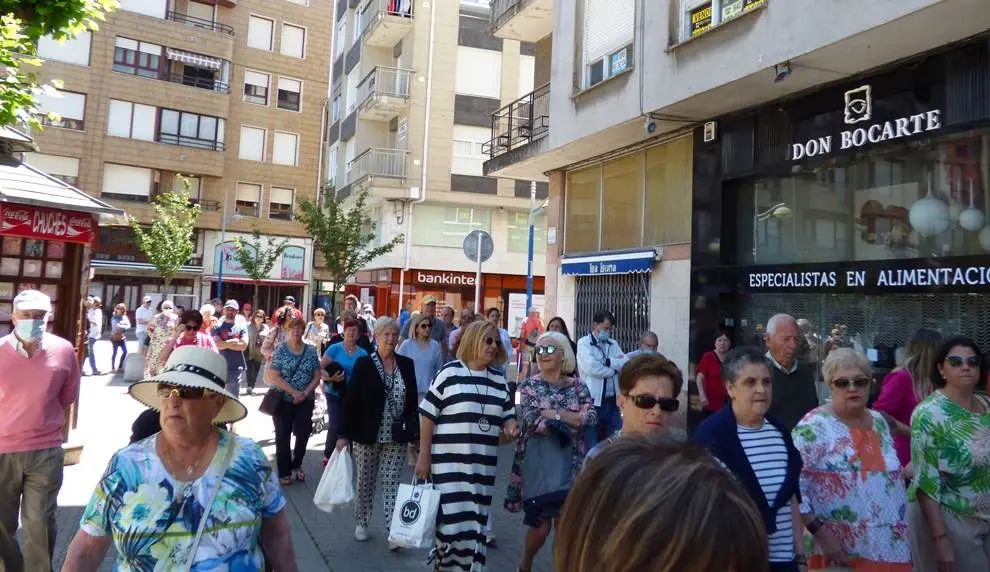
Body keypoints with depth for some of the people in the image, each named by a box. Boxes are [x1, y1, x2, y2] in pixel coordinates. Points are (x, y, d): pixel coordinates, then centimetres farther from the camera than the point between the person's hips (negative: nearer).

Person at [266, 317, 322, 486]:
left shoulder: (311, 351, 2)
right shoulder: (281, 350, -6)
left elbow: (317, 376, 3)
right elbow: (273, 377, -12)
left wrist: (305, 392, -13)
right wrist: (294, 392, -18)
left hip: (306, 402, 2)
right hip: (283, 400, -2)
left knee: (303, 434, 5)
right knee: (283, 437, 5)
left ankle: (296, 465, 29)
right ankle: (284, 472, 20)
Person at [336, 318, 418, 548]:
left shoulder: (406, 364, 3)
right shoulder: (364, 363, -6)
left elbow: (413, 400, 7)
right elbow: (350, 400, -7)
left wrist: (415, 432, 5)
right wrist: (343, 434, -10)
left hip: (396, 438, 1)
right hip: (367, 436, -1)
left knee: (391, 484, 0)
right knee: (365, 482, 13)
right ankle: (361, 523, 32)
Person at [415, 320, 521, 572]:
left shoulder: (499, 380, 9)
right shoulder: (450, 373, -6)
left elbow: (507, 415, 16)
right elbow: (428, 416, -4)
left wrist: (511, 427, -8)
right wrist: (424, 456, -5)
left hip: (484, 464, 5)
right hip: (450, 462, -5)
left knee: (475, 521, 11)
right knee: (454, 520, -7)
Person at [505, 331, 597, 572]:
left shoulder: (577, 386, 6)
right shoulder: (529, 386, 0)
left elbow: (592, 417, -10)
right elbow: (532, 421, -15)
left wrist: (552, 413, -14)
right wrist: (572, 419, -11)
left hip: (570, 462, 2)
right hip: (538, 460, -2)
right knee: (541, 525, 0)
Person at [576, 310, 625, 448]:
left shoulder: (613, 344, 15)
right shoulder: (584, 343, -3)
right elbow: (591, 368, -18)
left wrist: (607, 361, -13)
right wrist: (614, 369, -5)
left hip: (612, 401, 5)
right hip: (593, 402, -5)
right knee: (592, 446, 1)